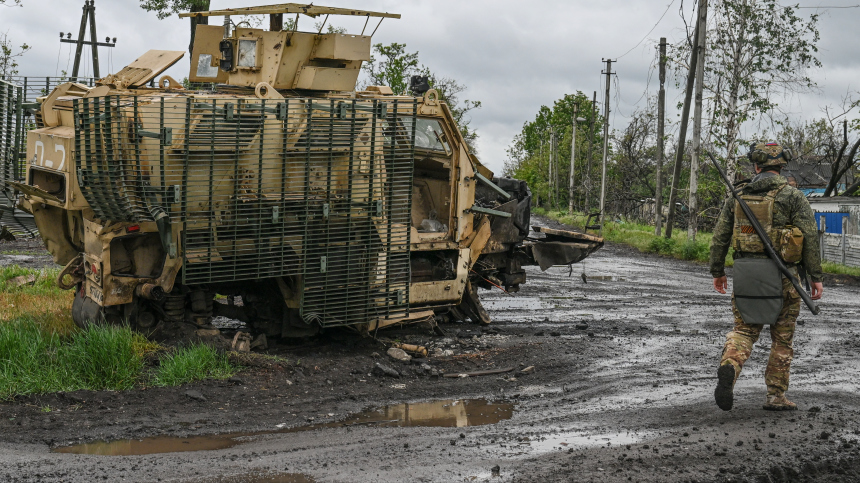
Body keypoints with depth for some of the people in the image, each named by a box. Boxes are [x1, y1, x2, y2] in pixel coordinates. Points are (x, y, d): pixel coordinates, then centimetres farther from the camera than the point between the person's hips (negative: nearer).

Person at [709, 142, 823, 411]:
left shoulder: (738, 195, 6)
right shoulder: (792, 196, -4)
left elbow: (720, 236, 8)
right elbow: (810, 237, -8)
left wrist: (717, 271, 19)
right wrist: (816, 276, -3)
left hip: (746, 272, 2)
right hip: (782, 275, -2)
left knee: (744, 330, 9)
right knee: (782, 338, 10)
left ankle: (729, 366, -20)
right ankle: (776, 396, 14)